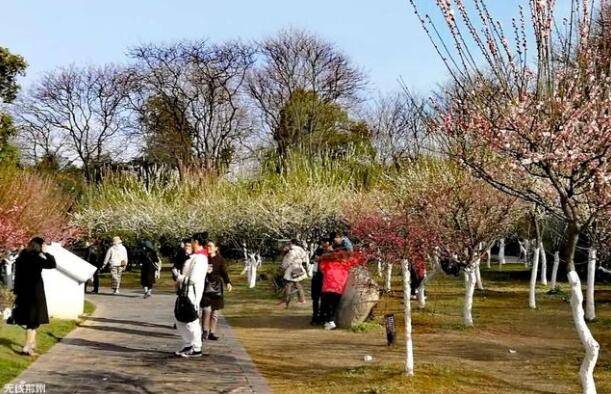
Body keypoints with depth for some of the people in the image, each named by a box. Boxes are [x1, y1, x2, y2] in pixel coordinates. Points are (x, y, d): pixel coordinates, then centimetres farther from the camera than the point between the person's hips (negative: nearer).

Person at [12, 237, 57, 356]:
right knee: (34, 320, -2)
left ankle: (32, 343, 33)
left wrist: (17, 292, 17)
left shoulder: (21, 257, 8)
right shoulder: (34, 258, -17)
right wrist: (45, 253, -12)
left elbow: (17, 277, 12)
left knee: (29, 319, 20)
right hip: (35, 293, -8)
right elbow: (52, 264, -23)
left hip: (23, 293, 8)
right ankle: (27, 347, -9)